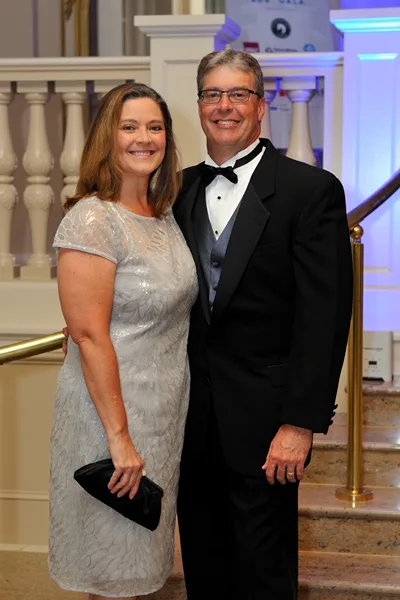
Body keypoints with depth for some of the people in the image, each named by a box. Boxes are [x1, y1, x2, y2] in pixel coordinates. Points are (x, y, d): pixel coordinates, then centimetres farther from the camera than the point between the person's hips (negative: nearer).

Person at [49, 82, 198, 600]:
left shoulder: (165, 213, 7)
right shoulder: (91, 220, -18)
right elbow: (89, 335, -21)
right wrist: (119, 436, -21)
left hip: (167, 409, 8)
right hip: (111, 407, -8)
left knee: (139, 555, 20)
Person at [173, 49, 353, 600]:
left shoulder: (312, 190, -8)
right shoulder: (181, 190, 9)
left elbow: (324, 316, -13)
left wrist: (301, 423, -17)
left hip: (262, 419, -5)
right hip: (192, 418, 5)